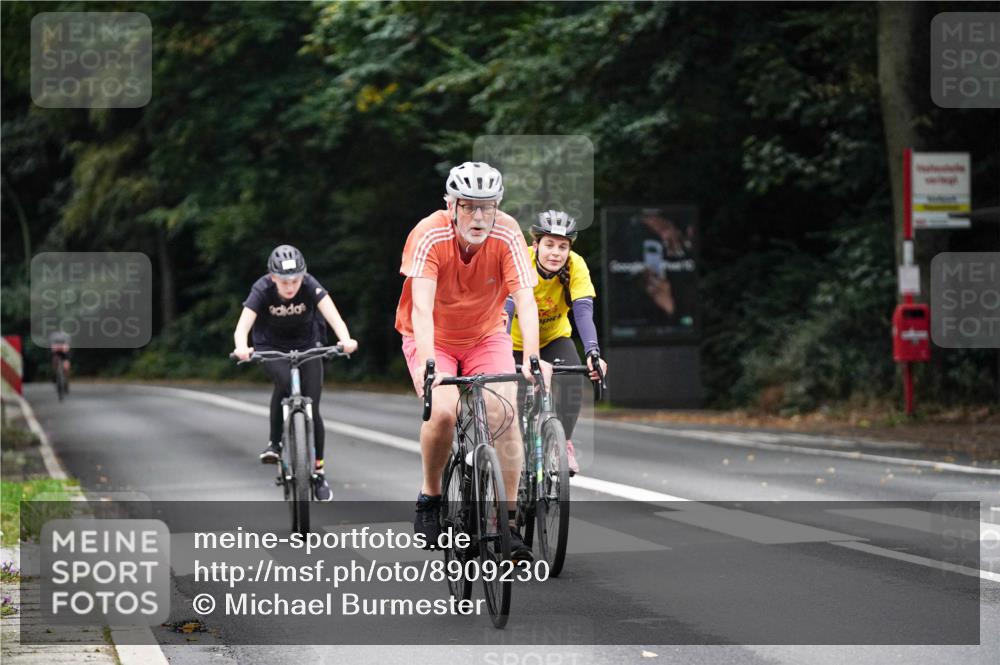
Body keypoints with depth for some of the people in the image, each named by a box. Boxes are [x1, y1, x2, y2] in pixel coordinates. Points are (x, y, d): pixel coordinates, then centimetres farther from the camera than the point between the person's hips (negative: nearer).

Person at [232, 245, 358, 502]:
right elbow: (242, 326, -38)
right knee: (285, 380, -33)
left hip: (306, 344, 1)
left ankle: (318, 471, 12)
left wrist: (345, 339, -60)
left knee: (311, 409, -6)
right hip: (271, 348, -1)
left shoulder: (310, 286, -26)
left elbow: (333, 316, -39)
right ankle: (274, 443, -15)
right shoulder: (262, 290, -27)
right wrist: (242, 348, -60)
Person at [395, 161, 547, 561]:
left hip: (486, 336, 2)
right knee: (443, 411, -26)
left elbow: (525, 300, -29)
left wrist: (532, 359, -43)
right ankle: (430, 498, -2)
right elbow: (421, 306, -36)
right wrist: (427, 364, -51)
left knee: (503, 413, -19)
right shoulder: (429, 235, -27)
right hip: (433, 338, -2)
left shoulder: (507, 235, -22)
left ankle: (507, 521, -10)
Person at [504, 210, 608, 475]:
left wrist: (593, 352, -50)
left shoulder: (575, 267, -24)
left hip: (553, 339, 1)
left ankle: (564, 444, -14)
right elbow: (504, 312, -37)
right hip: (517, 341, -1)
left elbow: (583, 312, -33)